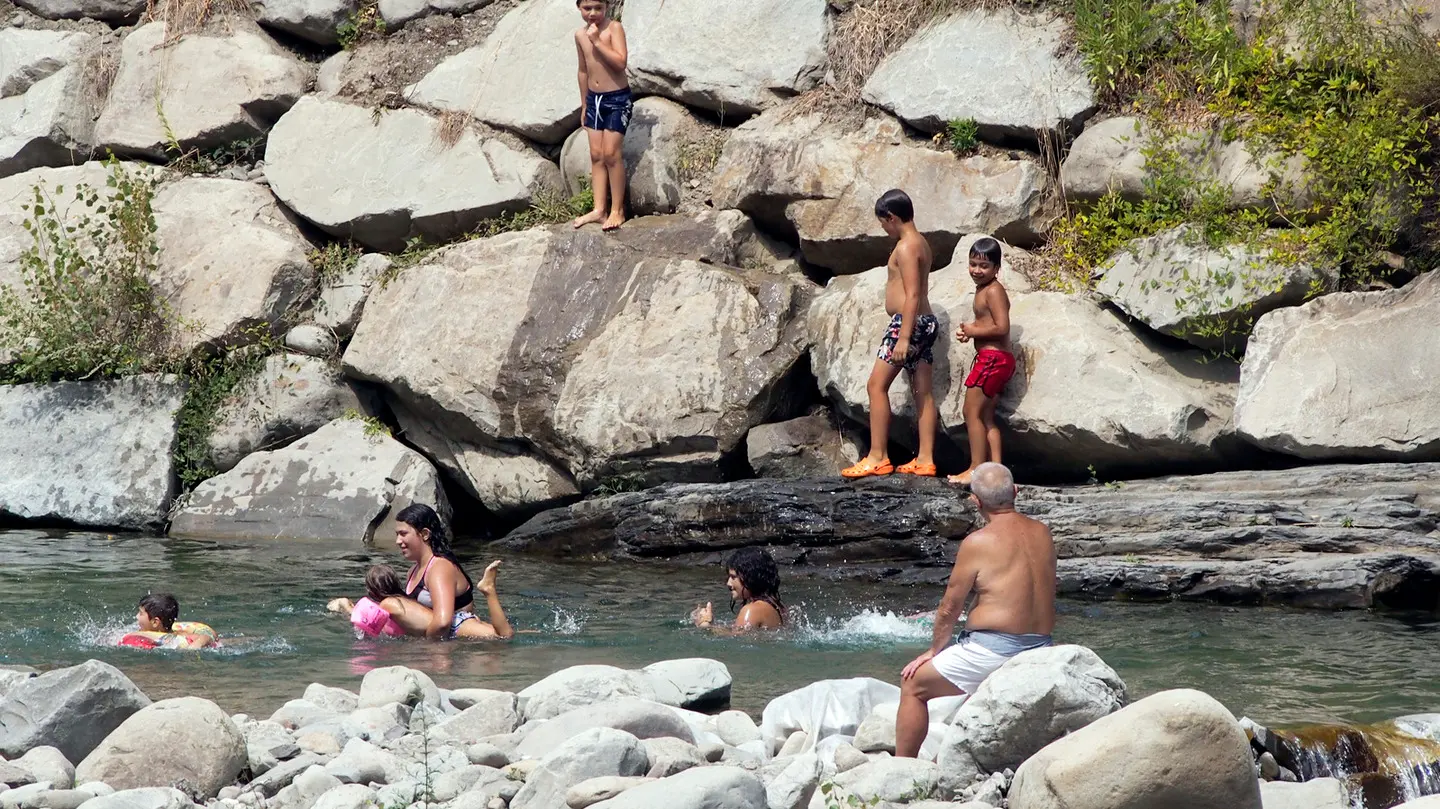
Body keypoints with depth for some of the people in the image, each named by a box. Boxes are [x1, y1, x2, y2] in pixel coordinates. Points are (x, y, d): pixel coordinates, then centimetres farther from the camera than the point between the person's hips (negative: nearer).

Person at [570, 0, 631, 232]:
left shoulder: (614, 28, -13)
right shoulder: (580, 35, 5)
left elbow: (620, 62, -24)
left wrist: (597, 41, -25)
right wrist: (584, 105, 18)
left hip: (617, 99, -6)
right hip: (594, 99, 6)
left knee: (611, 153, -7)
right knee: (596, 155, 5)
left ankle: (617, 210, 1)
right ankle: (599, 210, 7)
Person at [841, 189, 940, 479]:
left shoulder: (906, 246, -14)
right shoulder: (921, 243, 15)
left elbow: (912, 295, -21)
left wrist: (903, 338, -24)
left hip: (908, 322, -10)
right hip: (926, 322, 10)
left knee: (877, 384, -6)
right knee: (922, 391, 7)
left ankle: (877, 457, -7)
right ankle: (925, 459, 7)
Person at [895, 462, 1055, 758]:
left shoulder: (978, 543, -12)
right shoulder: (1042, 533, 7)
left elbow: (949, 608, -5)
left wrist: (935, 650, 11)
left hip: (993, 652, -7)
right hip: (1040, 651, 7)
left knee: (913, 683, 11)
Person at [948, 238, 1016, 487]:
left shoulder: (993, 291, -15)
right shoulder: (983, 289, 15)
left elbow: (1002, 327, -24)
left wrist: (972, 331, -13)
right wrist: (967, 329, 7)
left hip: (992, 358, -10)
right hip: (994, 360, 10)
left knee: (972, 411, -5)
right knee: (986, 416, 11)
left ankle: (976, 468, -3)